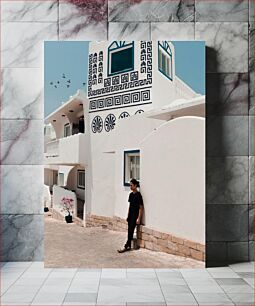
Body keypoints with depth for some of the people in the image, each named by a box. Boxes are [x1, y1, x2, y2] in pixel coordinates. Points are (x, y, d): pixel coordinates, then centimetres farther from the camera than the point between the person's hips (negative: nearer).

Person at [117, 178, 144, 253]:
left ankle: (126, 246, -5)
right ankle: (129, 246, 15)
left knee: (131, 231, -8)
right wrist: (128, 216, 14)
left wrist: (139, 218, -15)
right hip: (130, 215, 7)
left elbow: (141, 207, -12)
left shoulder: (138, 195, -13)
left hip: (135, 215, -7)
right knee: (129, 231, 8)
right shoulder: (131, 194, 9)